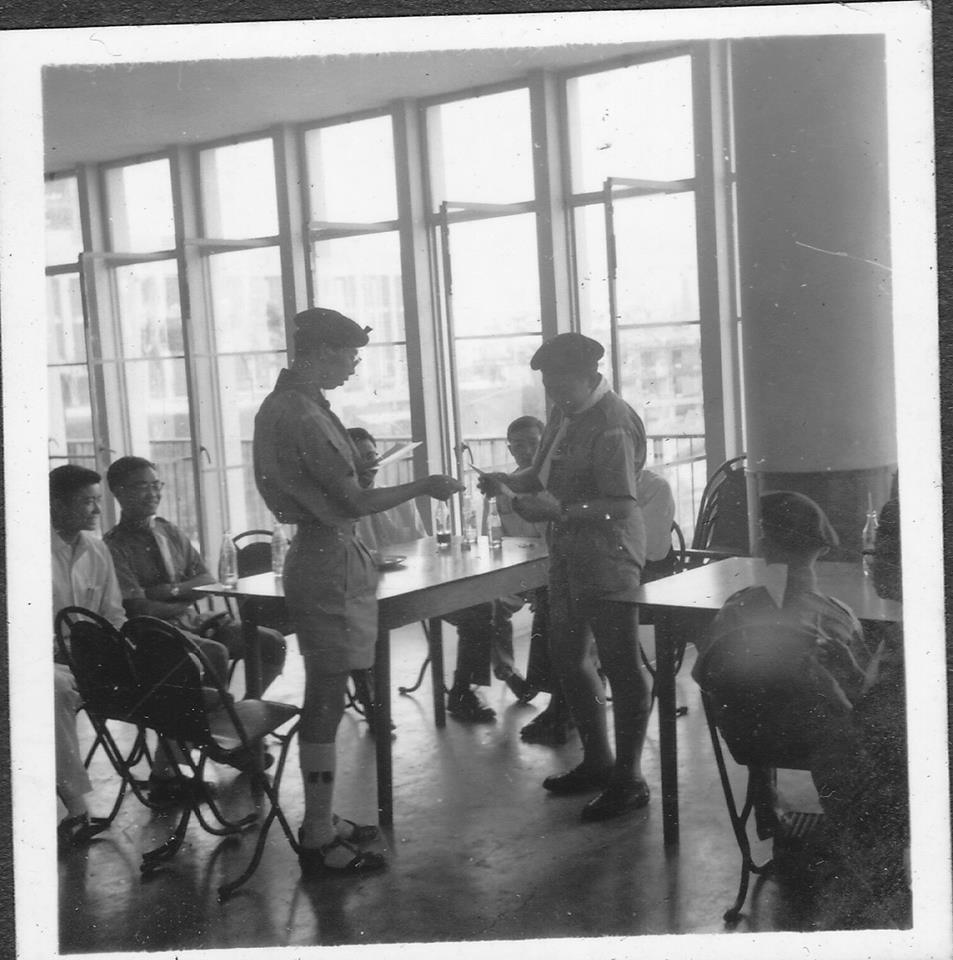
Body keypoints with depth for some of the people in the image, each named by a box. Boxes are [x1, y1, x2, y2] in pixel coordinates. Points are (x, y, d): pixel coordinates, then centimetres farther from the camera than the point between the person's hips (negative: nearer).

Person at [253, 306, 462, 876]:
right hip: (331, 561, -11)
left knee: (325, 699, 17)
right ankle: (320, 841, 4)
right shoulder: (303, 416, -20)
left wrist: (351, 459, 13)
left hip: (320, 554, 11)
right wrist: (424, 487, -8)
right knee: (327, 702, -4)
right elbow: (354, 502, -19)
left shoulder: (283, 405, 13)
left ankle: (322, 820, 27)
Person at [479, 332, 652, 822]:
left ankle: (629, 779, 10)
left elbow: (621, 506, -23)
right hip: (567, 553, 10)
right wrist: (511, 480, 1)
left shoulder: (613, 425, -19)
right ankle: (597, 762, 32)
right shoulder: (564, 414, 9)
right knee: (569, 657, 17)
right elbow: (545, 471, 20)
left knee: (621, 666, -1)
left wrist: (558, 510, -27)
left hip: (608, 555, -10)